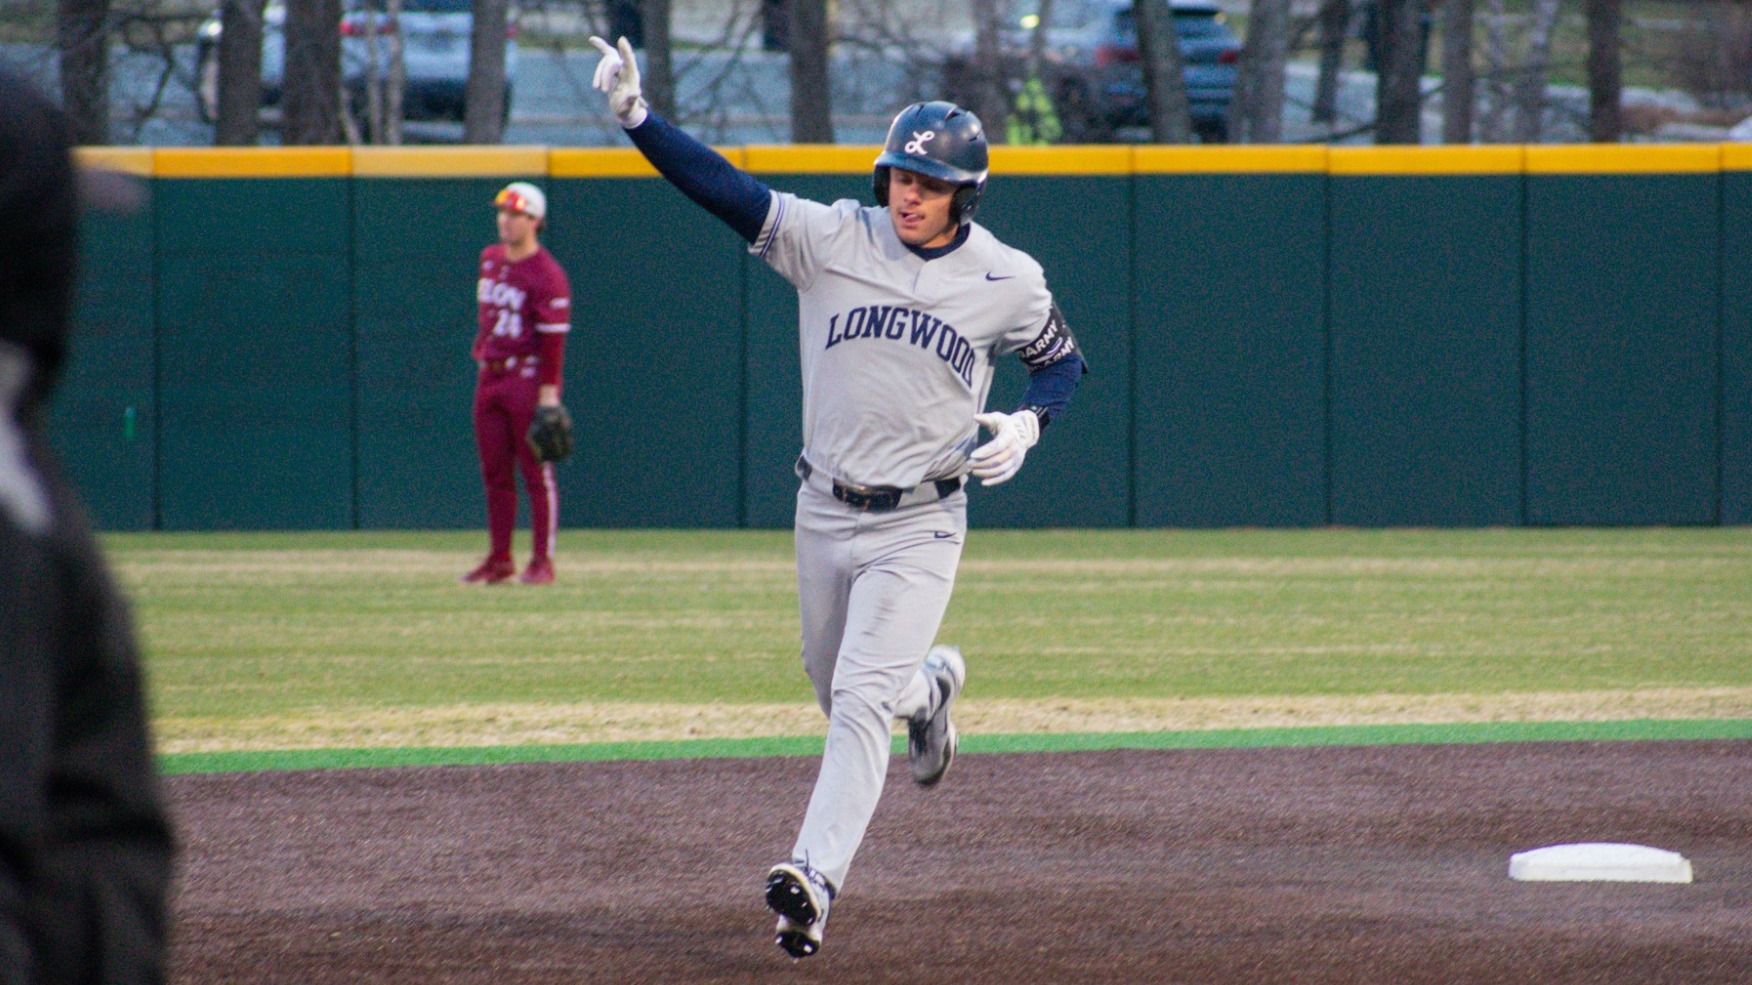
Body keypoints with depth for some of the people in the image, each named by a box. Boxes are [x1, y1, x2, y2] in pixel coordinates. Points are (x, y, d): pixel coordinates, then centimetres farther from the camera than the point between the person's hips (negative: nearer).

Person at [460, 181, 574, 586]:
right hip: (489, 376, 8)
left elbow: (553, 338, -15)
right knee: (495, 473, 10)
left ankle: (542, 561, -1)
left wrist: (549, 391, -20)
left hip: (528, 377, -8)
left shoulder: (546, 275, -12)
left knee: (537, 472, -4)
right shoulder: (490, 260, 12)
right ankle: (499, 559, 15)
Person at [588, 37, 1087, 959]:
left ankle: (815, 881, -21)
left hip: (920, 526, -3)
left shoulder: (1008, 280, -5)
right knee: (836, 690, 19)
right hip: (824, 511, 3)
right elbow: (726, 189, -14)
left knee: (859, 700, -16)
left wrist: (1027, 423, -9)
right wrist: (636, 117, -28)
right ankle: (928, 686, 53)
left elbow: (1061, 358, 12)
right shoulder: (831, 239, -6)